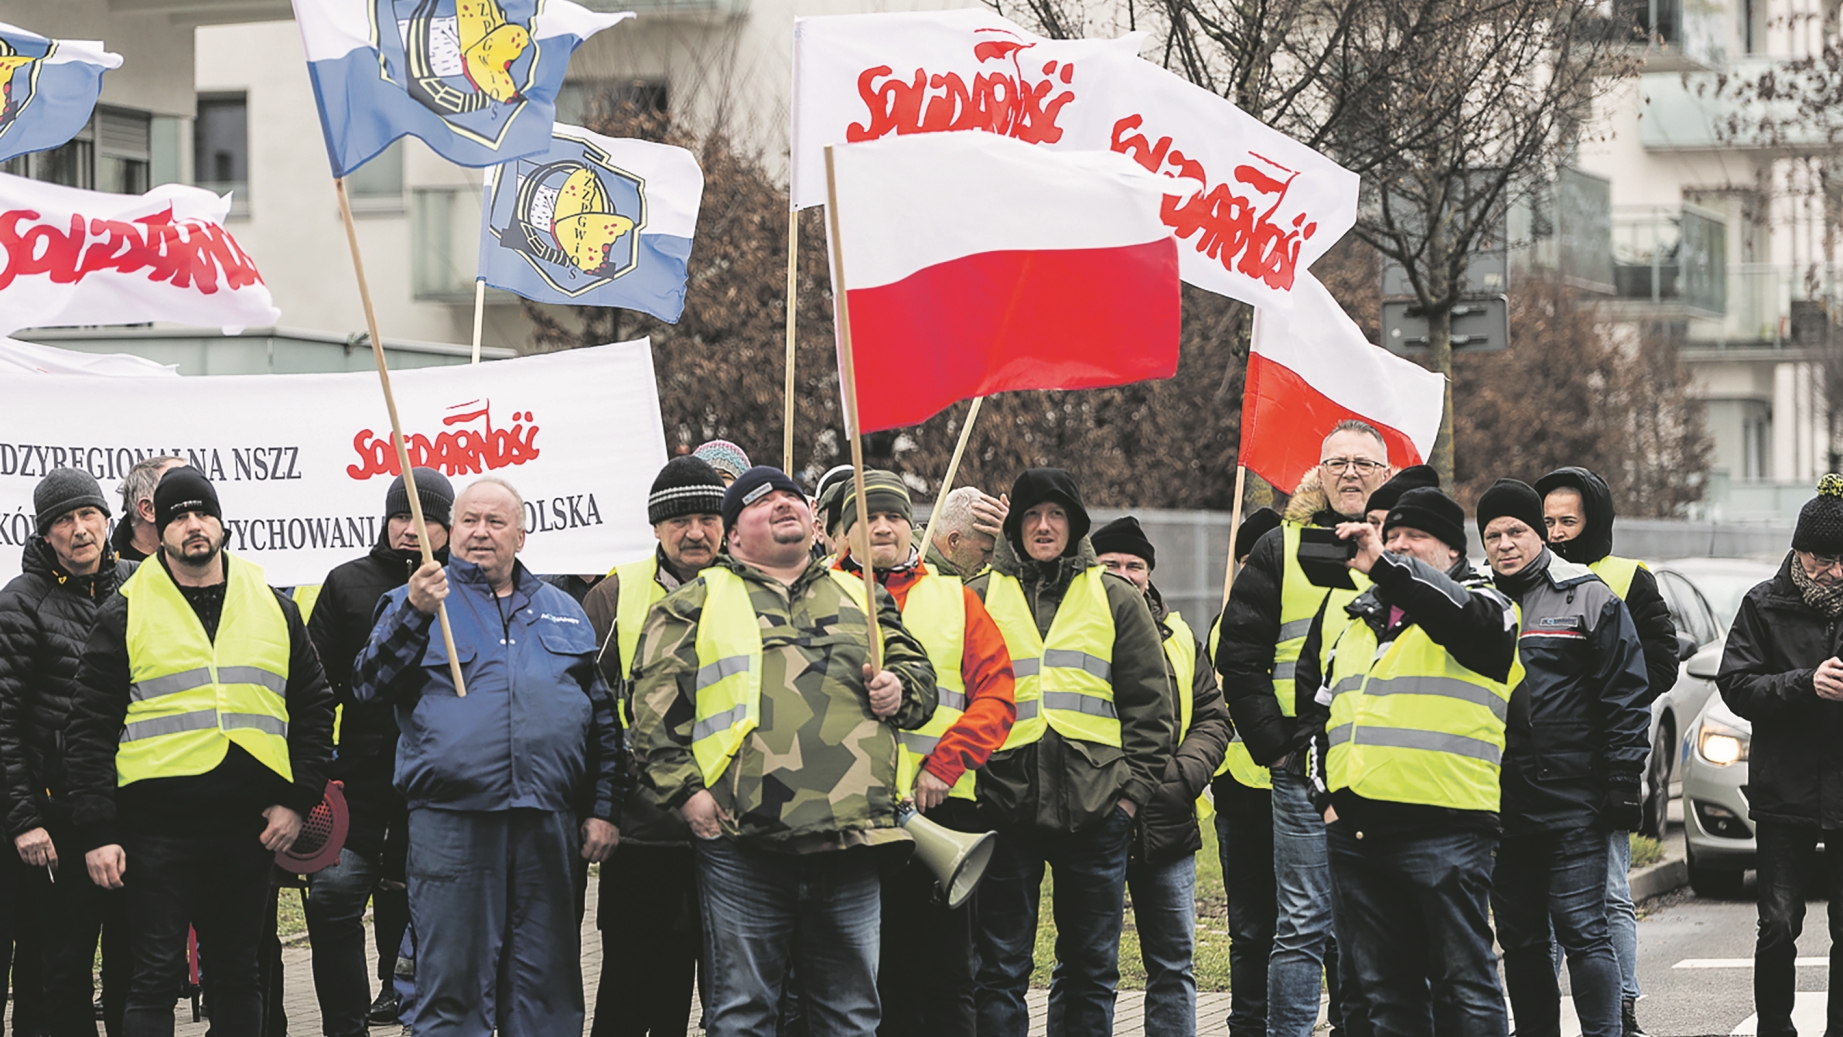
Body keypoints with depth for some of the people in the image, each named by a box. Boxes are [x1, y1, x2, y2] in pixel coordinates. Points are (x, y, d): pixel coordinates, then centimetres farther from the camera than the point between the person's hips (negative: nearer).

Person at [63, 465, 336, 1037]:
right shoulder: (126, 614, 2)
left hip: (250, 826, 3)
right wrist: (97, 833, -7)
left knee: (239, 973, 11)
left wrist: (299, 800, 4)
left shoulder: (273, 606, 11)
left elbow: (314, 709, 15)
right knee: (155, 977, -2)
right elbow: (90, 729, -1)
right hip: (158, 824, -3)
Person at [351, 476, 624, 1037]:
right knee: (453, 988, -2)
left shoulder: (563, 612, 18)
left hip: (548, 824, 3)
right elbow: (368, 686, -6)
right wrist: (414, 613, -18)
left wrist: (604, 809, 10)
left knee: (547, 989, 6)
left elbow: (602, 717, 19)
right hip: (452, 820, -3)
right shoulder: (414, 602, 10)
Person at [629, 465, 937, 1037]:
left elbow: (918, 672, 26)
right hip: (743, 841, -3)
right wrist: (685, 789, -8)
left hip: (851, 836, 3)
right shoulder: (698, 602, 10)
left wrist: (900, 690, 2)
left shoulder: (860, 599, 20)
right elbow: (656, 702, 2)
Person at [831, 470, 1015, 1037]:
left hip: (941, 805, 1)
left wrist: (944, 765, -8)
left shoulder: (956, 598, 14)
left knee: (944, 977, 2)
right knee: (866, 974, 2)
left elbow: (995, 697, 5)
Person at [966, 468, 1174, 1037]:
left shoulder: (1116, 599, 10)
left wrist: (1133, 788, -1)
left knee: (1090, 968, 6)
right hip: (1006, 805, -1)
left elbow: (1150, 706, 8)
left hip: (1095, 810, 1)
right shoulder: (980, 598, 9)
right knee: (1000, 968, 1)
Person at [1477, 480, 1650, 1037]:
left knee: (1582, 927, -8)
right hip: (1500, 803, 5)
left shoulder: (1589, 598, 0)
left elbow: (1626, 695, -2)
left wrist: (1622, 782, -8)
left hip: (1571, 800, -5)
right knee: (1519, 938, 9)